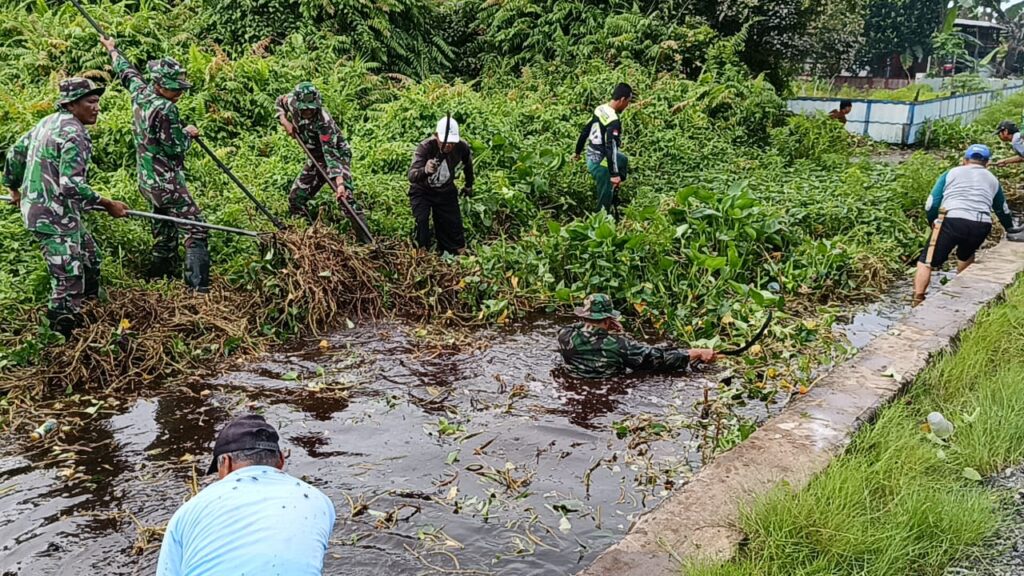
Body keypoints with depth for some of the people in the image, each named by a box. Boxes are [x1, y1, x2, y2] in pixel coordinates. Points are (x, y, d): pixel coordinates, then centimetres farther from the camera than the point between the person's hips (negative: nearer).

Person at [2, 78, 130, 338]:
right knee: (69, 284, -9)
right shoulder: (74, 134, -18)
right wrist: (108, 205, -17)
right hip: (55, 218, -11)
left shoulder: (48, 122, 11)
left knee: (90, 258, 25)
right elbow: (71, 184, -26)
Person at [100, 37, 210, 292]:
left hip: (148, 182, 9)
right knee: (195, 232, -11)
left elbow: (126, 71, 26)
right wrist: (188, 134, 5)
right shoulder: (165, 109, -19)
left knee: (164, 237, 17)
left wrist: (113, 50, 44)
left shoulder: (139, 93, 6)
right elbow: (177, 147, -16)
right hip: (167, 183, -9)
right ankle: (199, 288, -19)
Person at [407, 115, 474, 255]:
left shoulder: (462, 148, -21)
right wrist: (425, 171, -67)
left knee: (454, 224, 4)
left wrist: (469, 185, 18)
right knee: (421, 220, -23)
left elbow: (468, 164, 4)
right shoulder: (425, 147, -32)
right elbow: (411, 176, -46)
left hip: (446, 191, 3)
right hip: (422, 191, -3)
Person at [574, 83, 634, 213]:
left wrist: (577, 152, 22)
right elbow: (610, 148, -32)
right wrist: (614, 174, -29)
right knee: (605, 199, 6)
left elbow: (585, 131, 10)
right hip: (600, 163, -9)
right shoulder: (614, 121, -27)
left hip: (591, 157, 9)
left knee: (623, 160, 33)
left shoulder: (600, 109, 0)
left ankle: (613, 190, 36)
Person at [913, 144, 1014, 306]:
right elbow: (1003, 211, 42)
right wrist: (1011, 230, 60)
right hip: (981, 226, 3)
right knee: (966, 255, 33)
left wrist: (934, 225, 26)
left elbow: (931, 205, 10)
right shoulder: (992, 180, 29)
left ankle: (918, 302, -13)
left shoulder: (951, 173, 20)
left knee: (926, 262, 1)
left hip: (951, 221, -3)